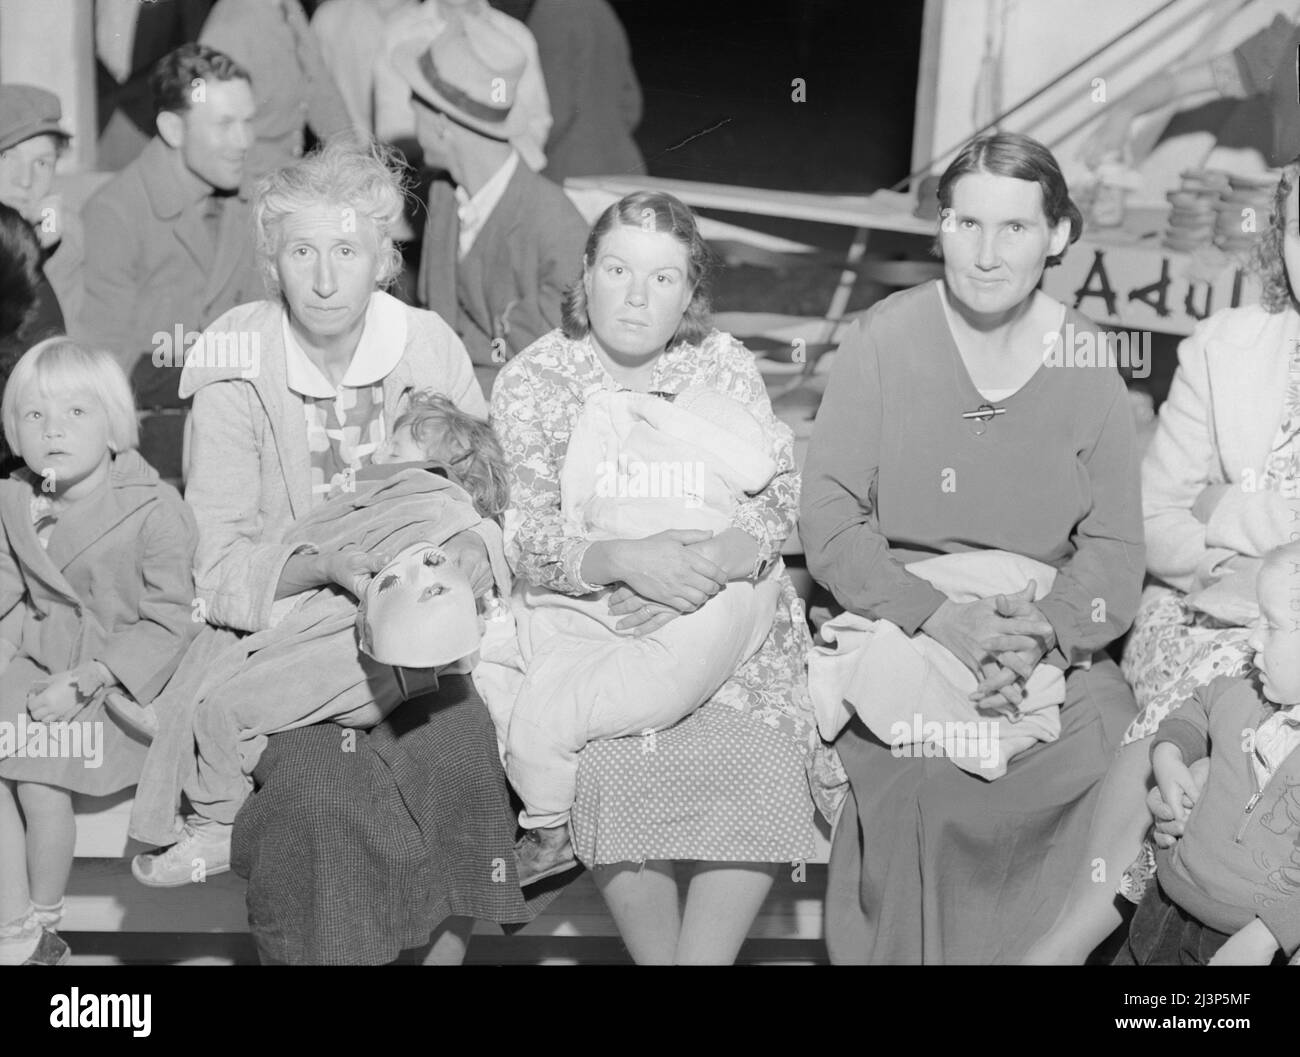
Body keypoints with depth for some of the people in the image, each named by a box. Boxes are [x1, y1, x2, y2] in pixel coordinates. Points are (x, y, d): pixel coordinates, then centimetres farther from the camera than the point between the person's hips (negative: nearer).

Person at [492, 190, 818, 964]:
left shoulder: (729, 367, 6)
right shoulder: (532, 382, 1)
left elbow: (775, 503, -2)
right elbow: (524, 537, -7)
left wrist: (708, 567, -23)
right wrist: (623, 561, -26)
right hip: (588, 621, -1)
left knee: (765, 766, -25)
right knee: (616, 765, -28)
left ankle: (704, 952, -10)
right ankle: (658, 953, -8)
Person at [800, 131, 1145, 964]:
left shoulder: (1087, 364, 5)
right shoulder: (885, 340, -1)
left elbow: (1114, 552, 2)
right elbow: (829, 520, -7)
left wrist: (1042, 635, -18)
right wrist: (939, 618, -21)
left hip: (1052, 640, 2)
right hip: (893, 625, -2)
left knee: (1115, 755, -23)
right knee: (924, 766, -28)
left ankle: (1045, 943, 1)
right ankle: (891, 946, -3)